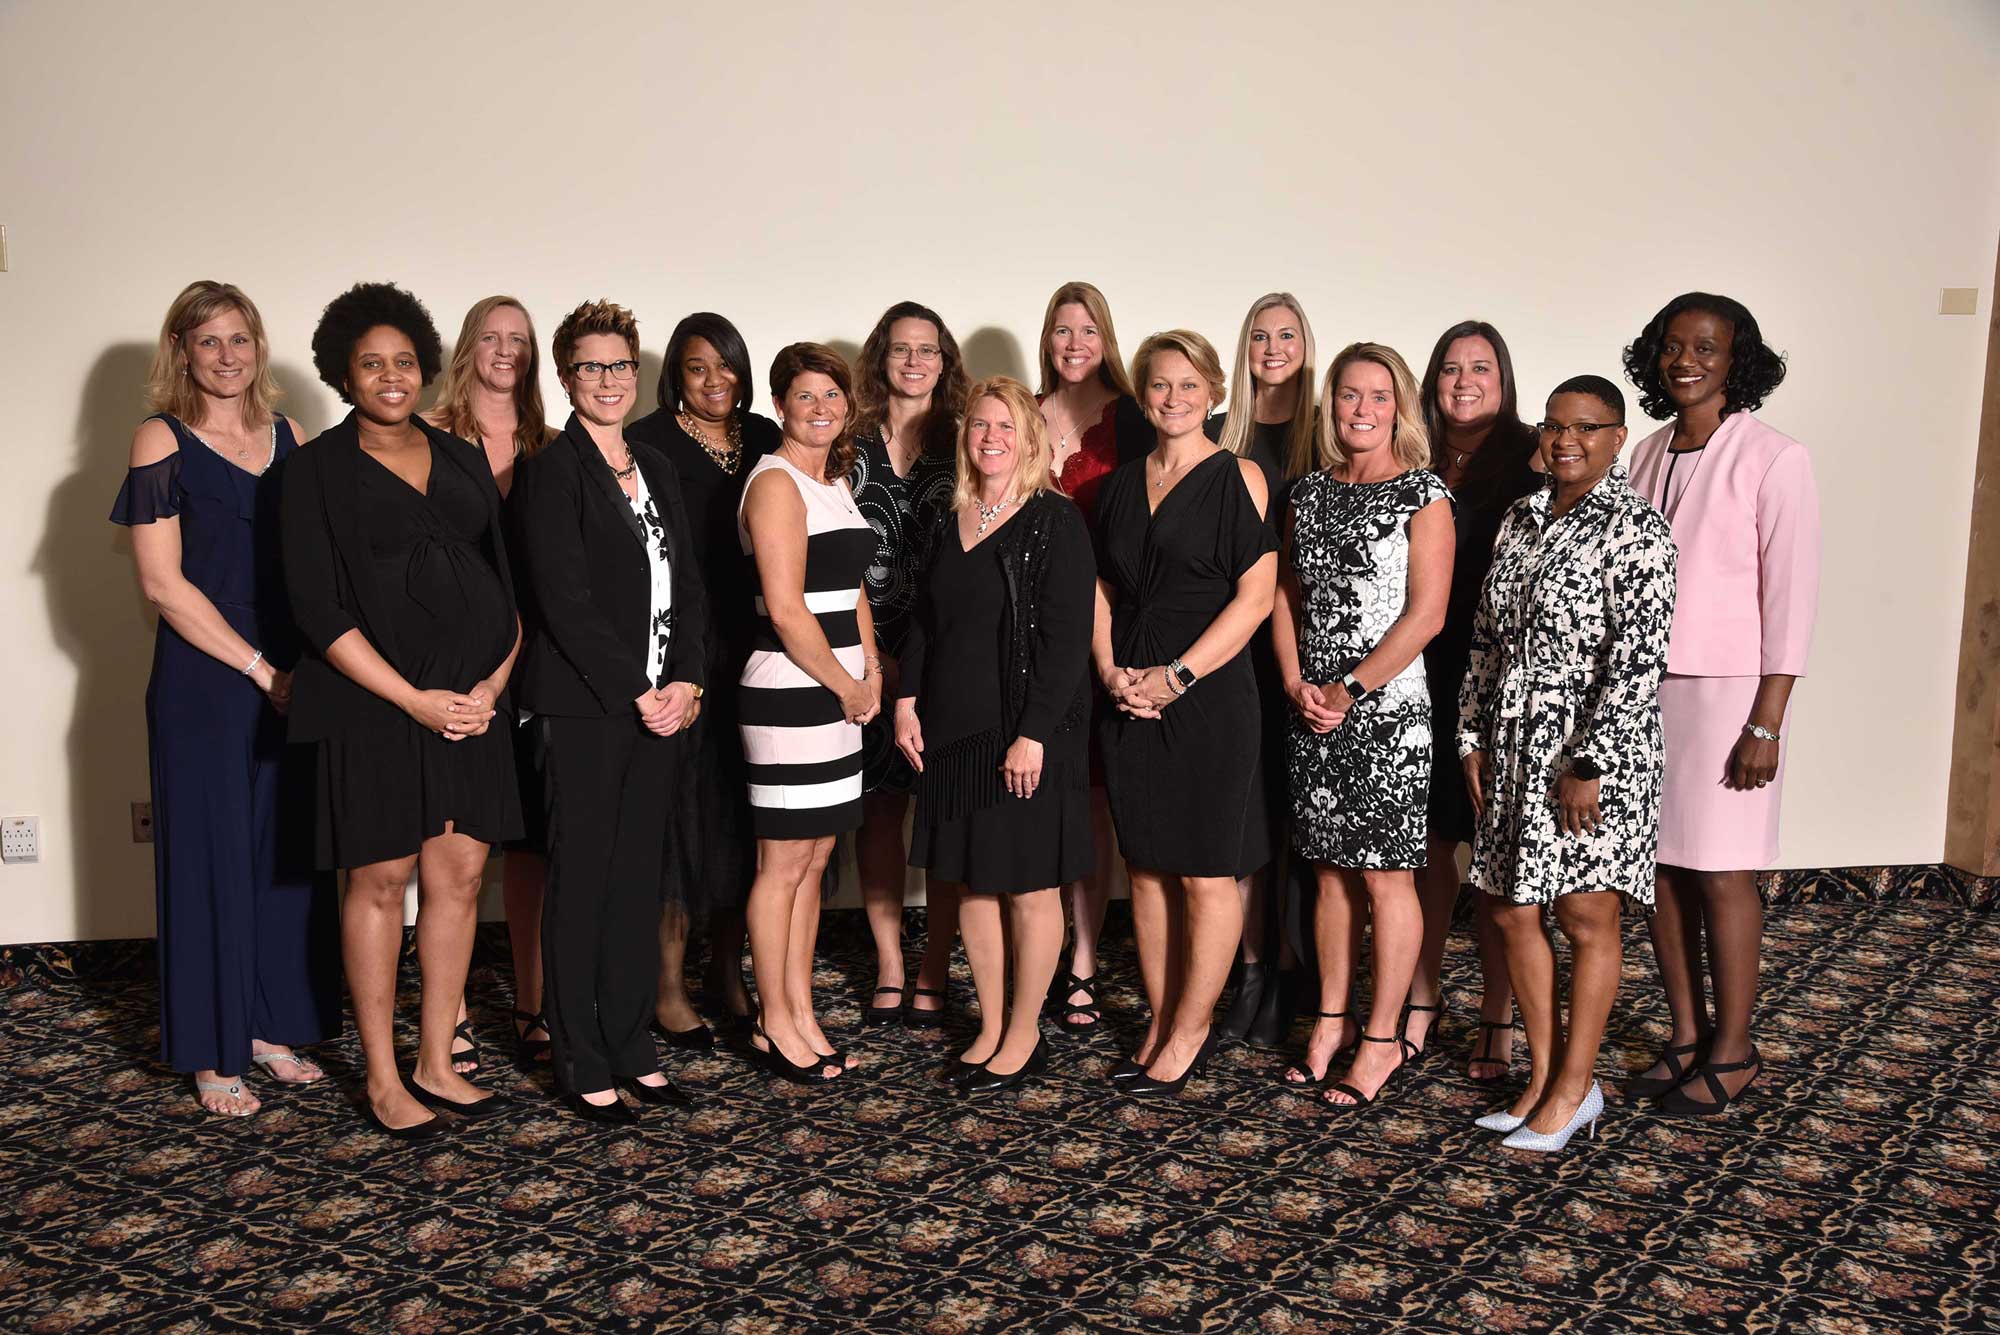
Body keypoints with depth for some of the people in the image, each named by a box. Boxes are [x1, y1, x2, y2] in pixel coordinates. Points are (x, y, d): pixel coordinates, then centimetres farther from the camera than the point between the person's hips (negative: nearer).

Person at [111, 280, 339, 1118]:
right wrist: (259, 668, -11)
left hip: (292, 683, 4)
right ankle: (213, 1055, 17)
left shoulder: (291, 440, 8)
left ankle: (274, 1025, 26)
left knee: (289, 852, 10)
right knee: (210, 855, 4)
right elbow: (162, 582, -9)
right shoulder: (162, 441, -4)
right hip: (203, 686, -4)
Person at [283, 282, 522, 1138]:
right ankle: (382, 1079, 15)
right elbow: (319, 608, -7)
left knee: (459, 876, 6)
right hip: (373, 704, -4)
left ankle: (435, 1064, 19)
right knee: (380, 880, 2)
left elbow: (506, 586, 11)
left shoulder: (461, 460, 13)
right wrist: (414, 700, -13)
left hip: (471, 700, 5)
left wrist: (494, 683, -4)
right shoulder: (318, 467, -1)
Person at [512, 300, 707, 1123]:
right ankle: (582, 1065, 13)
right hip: (585, 709, -6)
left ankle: (632, 1048, 23)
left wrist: (685, 682, -2)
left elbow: (687, 587, 12)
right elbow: (566, 602, -14)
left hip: (660, 707, 6)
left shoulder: (655, 469, 14)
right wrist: (638, 692, -14)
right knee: (581, 883, 3)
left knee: (640, 879, 12)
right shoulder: (553, 471, -7)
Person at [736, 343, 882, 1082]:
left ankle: (801, 1016, 22)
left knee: (813, 861, 12)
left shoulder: (835, 480, 16)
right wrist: (847, 686, -9)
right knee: (784, 863, 1)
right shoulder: (776, 483, -11)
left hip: (839, 692, 8)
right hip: (788, 691, -8)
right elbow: (786, 610, -17)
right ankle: (775, 1024, 13)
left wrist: (870, 673, 8)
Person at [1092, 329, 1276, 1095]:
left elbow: (1255, 595, -10)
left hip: (1208, 694, -5)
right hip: (1129, 697, 5)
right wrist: (1110, 671, -3)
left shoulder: (1237, 478, -3)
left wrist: (1177, 676, -14)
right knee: (1146, 868, 10)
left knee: (1206, 874, 1)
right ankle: (1160, 1025, 21)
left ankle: (1190, 1033, 13)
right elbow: (1102, 590, 14)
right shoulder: (1121, 485, 13)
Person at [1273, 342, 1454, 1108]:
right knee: (1330, 868, 12)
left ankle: (1382, 1039, 12)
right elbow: (1286, 594, 12)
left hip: (1388, 710, -5)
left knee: (1385, 874, 1)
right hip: (1312, 710, 5)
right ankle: (1332, 1021, 23)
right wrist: (1296, 684, -2)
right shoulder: (1310, 492, 11)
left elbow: (1426, 615, -12)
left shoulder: (1423, 496, -5)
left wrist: (1350, 689, -13)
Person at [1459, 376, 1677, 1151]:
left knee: (1587, 918, 2)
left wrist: (1591, 764, -19)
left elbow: (1639, 657, -17)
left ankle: (1574, 1092, 14)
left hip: (1593, 751, -7)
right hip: (1515, 747, 7)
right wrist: (1473, 735, 10)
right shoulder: (1521, 520, 11)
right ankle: (1543, 1076, 24)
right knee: (1512, 912, 10)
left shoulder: (1634, 527, -11)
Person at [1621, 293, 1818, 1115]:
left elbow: (1791, 594, -9)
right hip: (1641, 686, 5)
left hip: (1726, 689, -5)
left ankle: (1733, 1049, 15)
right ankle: (1687, 1033, 22)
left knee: (1720, 872, 0)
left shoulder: (1771, 459, -6)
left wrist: (1767, 722, -13)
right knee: (1658, 864, 8)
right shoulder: (1646, 456, 10)